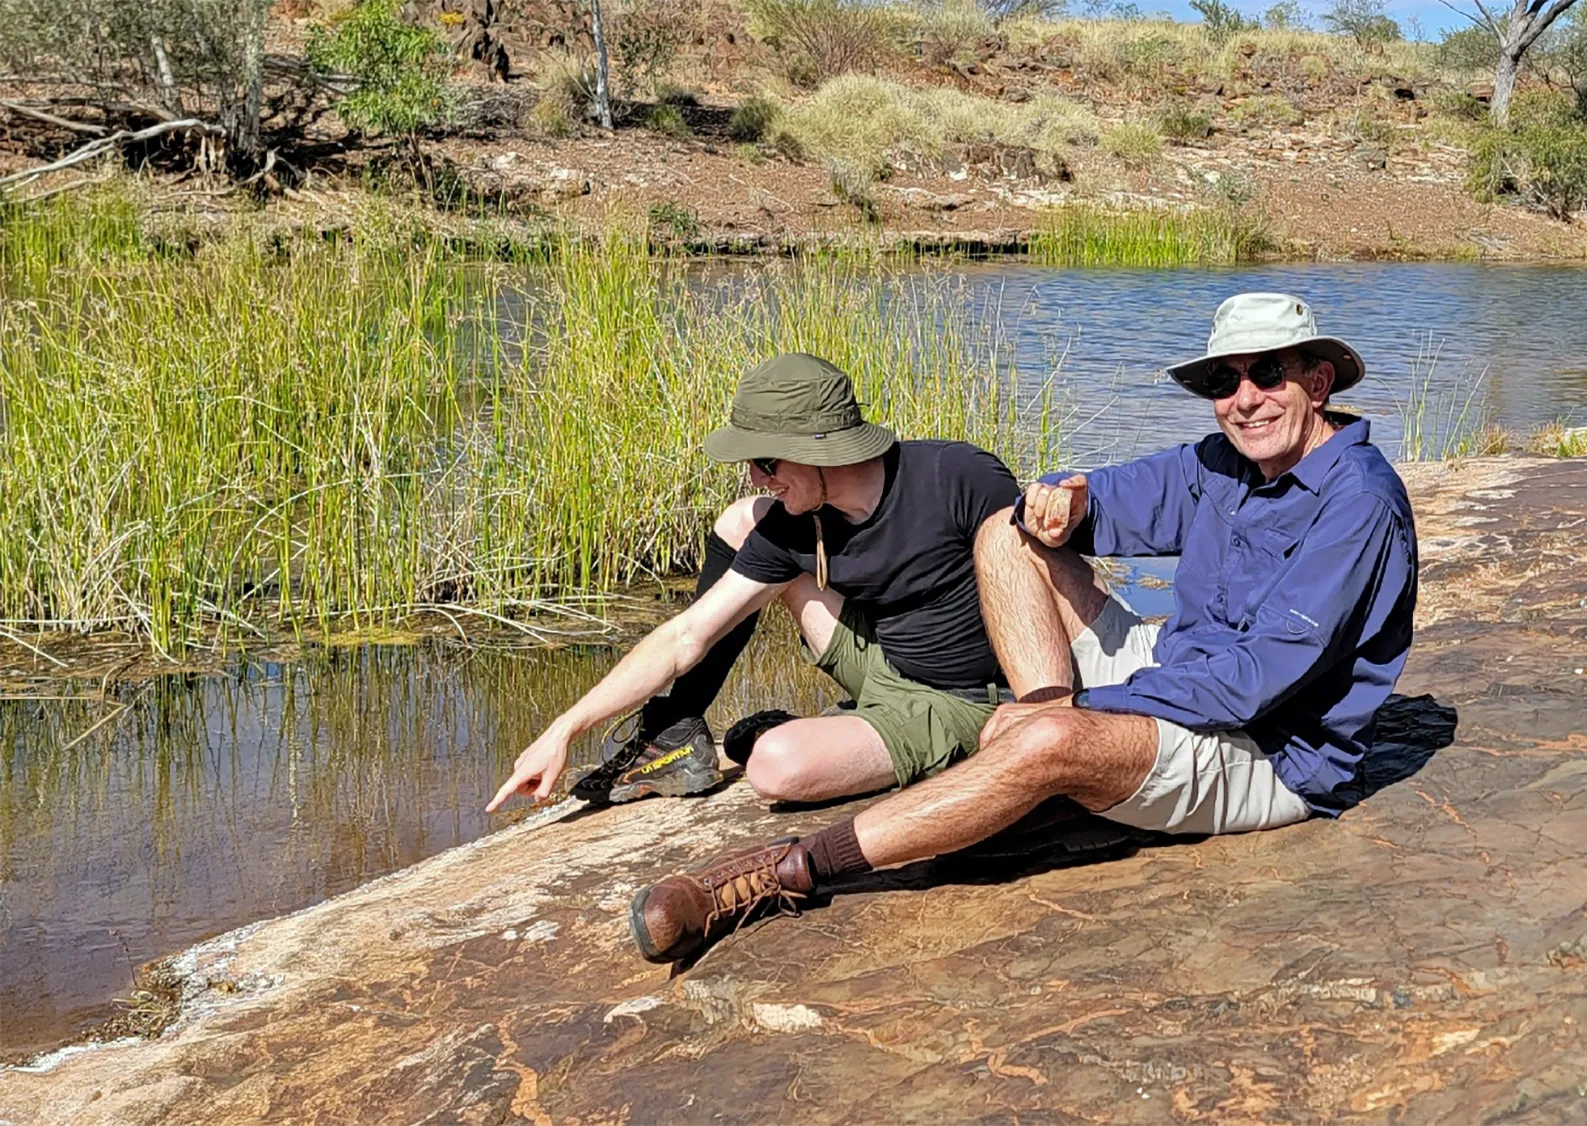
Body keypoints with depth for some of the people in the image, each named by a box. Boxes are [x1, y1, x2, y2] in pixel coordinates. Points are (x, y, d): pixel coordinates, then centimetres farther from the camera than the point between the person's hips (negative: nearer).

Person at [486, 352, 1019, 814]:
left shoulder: (958, 478, -25)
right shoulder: (792, 529, -7)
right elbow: (685, 639, -6)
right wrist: (564, 729, -8)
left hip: (957, 708, -6)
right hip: (883, 667, 7)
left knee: (778, 764, -34)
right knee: (741, 522, 3)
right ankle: (676, 736, 5)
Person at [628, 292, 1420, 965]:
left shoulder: (1355, 502, -19)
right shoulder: (1223, 466, 6)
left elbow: (1260, 676, -26)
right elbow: (1107, 497, 14)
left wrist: (1084, 706, -24)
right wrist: (1063, 501, -13)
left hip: (1267, 758, -9)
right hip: (1182, 677, 9)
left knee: (1046, 744, -38)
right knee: (1009, 536, 3)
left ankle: (788, 871, -34)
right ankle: (1054, 724, -14)